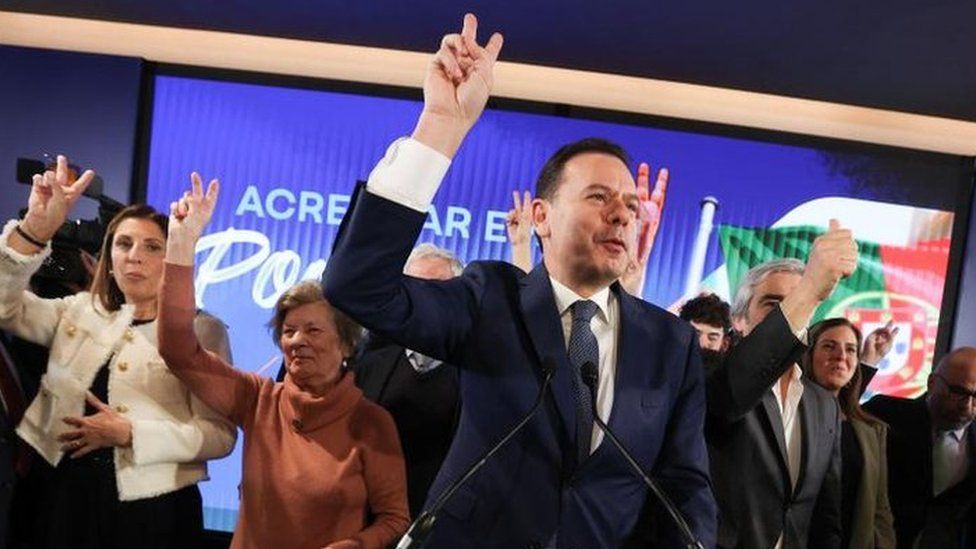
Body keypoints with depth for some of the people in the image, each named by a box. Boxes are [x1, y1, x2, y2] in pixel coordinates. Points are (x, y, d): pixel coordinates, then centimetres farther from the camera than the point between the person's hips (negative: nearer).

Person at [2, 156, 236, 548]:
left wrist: (128, 433, -18)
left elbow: (221, 435, -10)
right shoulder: (81, 311, 9)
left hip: (152, 509, -3)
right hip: (67, 498, 4)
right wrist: (37, 226, -20)